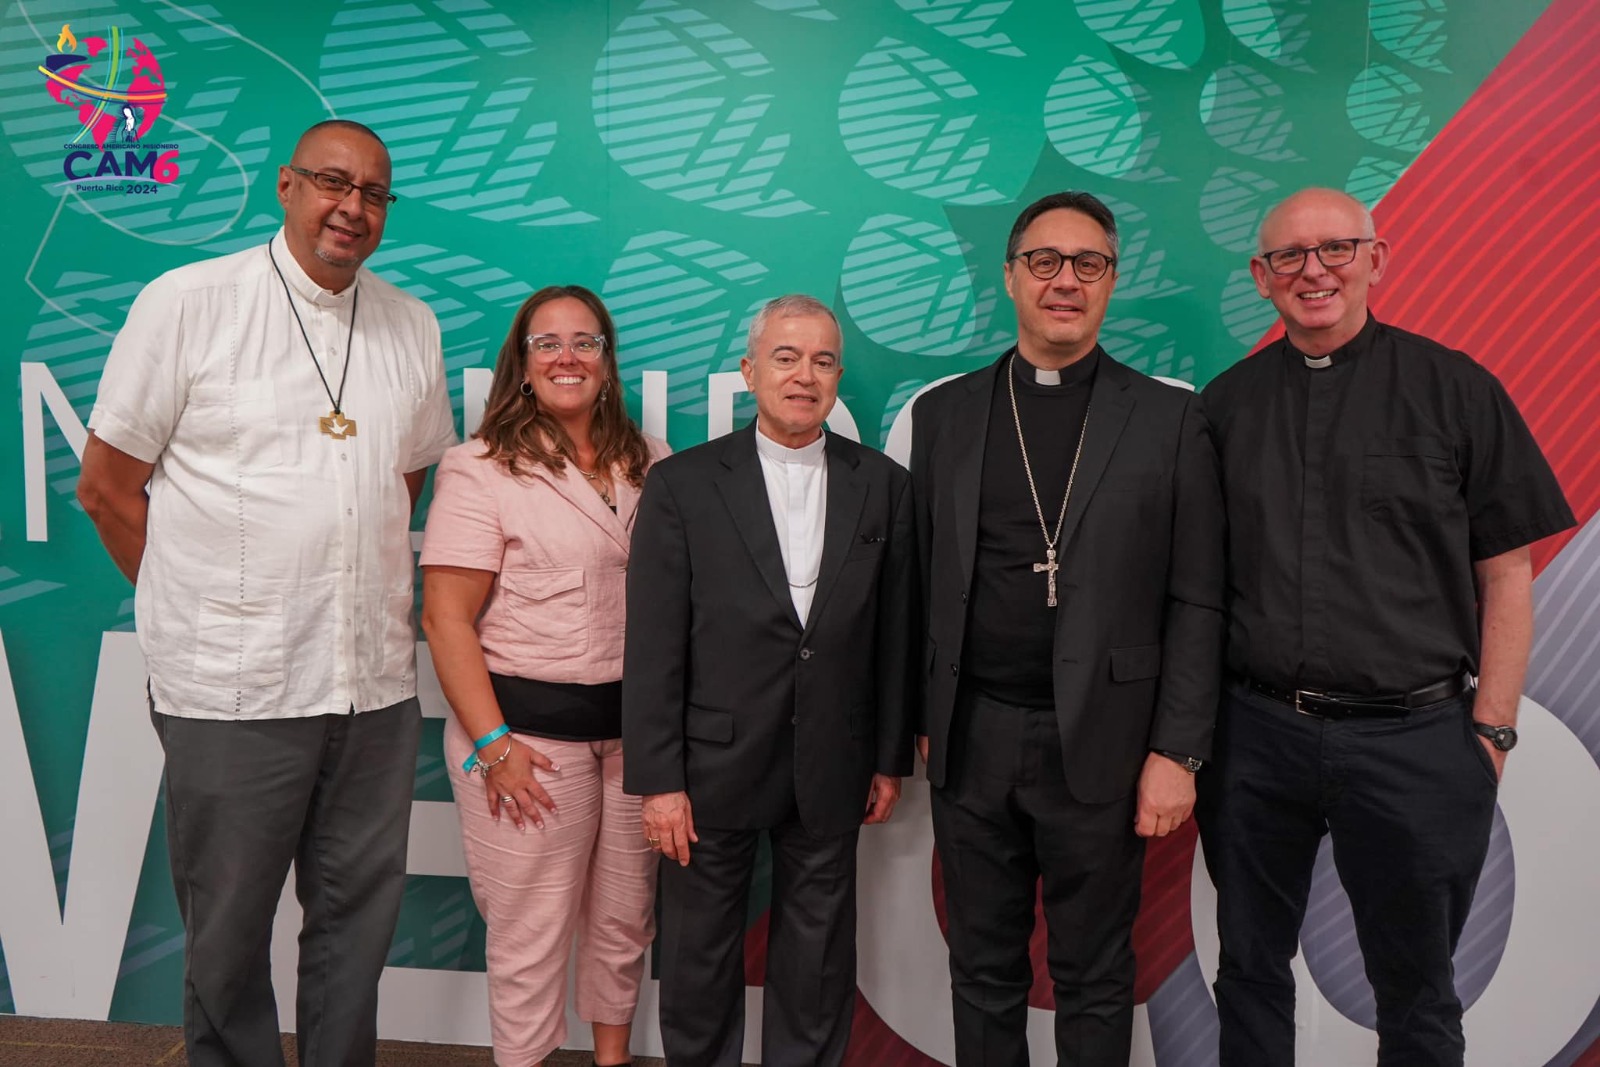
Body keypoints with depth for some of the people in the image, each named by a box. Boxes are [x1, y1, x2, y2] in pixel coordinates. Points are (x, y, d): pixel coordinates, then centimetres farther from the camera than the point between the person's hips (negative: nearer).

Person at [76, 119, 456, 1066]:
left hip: (377, 686, 4)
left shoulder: (412, 326, 8)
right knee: (227, 937, 12)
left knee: (358, 924, 15)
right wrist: (202, 606, 3)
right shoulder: (189, 302, -4)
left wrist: (354, 587, 10)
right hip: (234, 691, -3)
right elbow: (107, 485, -1)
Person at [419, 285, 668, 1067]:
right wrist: (492, 744, -14)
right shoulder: (481, 469, -7)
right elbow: (446, 618, -10)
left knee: (624, 916, 18)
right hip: (530, 727, -4)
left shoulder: (649, 464, 7)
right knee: (531, 933, 8)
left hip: (636, 722, 5)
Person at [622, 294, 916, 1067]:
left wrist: (890, 759, 6)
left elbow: (894, 635, 4)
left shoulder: (883, 486, 1)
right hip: (713, 766, -1)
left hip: (830, 770, 2)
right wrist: (658, 779, -9)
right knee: (700, 959, 15)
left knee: (818, 967, 16)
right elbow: (654, 646, -7)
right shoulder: (682, 484, -5)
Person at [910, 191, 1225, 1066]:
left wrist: (1178, 753, -6)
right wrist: (921, 721, 5)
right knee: (983, 970, 16)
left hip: (1100, 741, -2)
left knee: (1094, 979, 13)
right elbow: (923, 584, 7)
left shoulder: (1169, 419, 0)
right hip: (971, 739, 2)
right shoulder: (943, 413, 6)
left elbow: (1194, 603, -2)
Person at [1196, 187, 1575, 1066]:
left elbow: (1505, 575, -1)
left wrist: (1491, 730, -5)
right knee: (1250, 969, 16)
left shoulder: (1454, 389, -2)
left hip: (1411, 738, -1)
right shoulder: (1227, 403, 4)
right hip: (1254, 730, 2)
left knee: (1415, 994, 14)